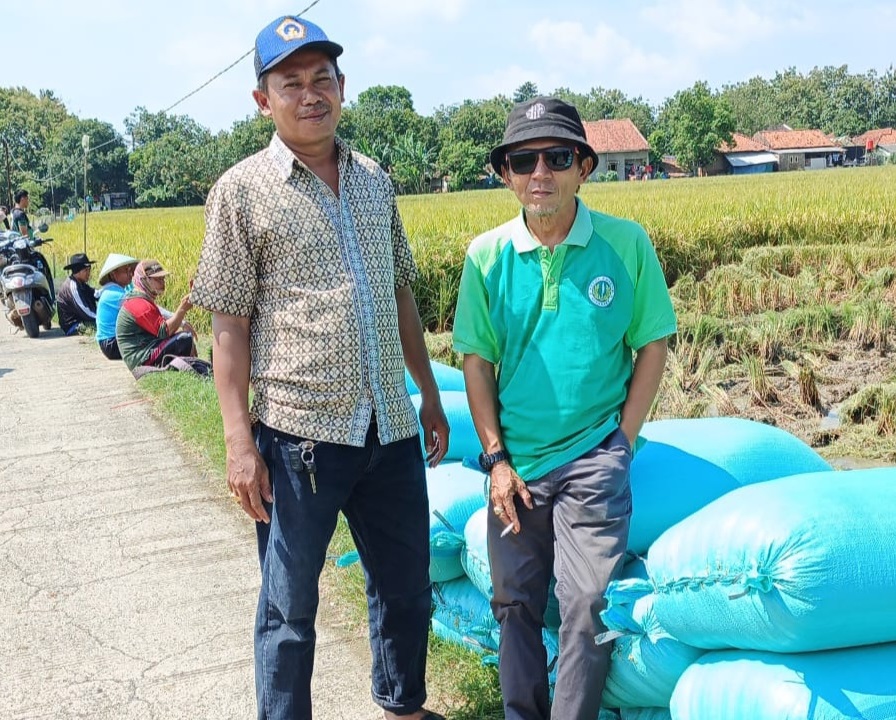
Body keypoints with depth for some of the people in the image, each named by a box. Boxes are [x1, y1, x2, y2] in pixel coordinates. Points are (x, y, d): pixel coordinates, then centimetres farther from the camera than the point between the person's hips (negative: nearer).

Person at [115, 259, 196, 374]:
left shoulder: (142, 301, 18)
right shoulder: (139, 304, -17)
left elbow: (162, 325, 17)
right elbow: (164, 331, -23)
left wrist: (182, 327, 0)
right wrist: (182, 309, -26)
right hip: (143, 360, -11)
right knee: (186, 339, -22)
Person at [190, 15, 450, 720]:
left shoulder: (374, 180, 10)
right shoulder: (243, 190, -5)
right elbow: (229, 325, -7)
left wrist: (430, 394, 17)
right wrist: (239, 442, -12)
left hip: (390, 428, 5)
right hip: (298, 433, -5)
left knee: (407, 587, 18)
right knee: (290, 607, 8)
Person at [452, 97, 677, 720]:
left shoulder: (627, 243, -5)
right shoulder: (487, 256, -2)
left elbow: (652, 347, 1)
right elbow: (477, 361, 3)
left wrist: (621, 445, -4)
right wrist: (496, 458, -2)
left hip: (593, 458, -2)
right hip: (516, 463, 2)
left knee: (589, 607, -7)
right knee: (515, 605, 12)